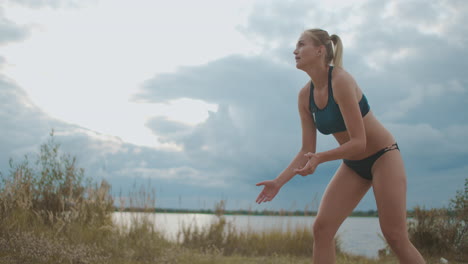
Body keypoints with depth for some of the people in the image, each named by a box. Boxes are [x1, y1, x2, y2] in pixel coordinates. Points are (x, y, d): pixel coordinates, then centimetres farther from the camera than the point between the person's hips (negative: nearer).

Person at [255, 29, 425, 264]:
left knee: (395, 236, -12)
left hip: (383, 156, -6)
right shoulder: (305, 96, -4)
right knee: (321, 228, -6)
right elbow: (306, 151, 0)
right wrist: (278, 182, -9)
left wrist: (319, 158, -37)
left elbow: (359, 143, -26)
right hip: (353, 164, 7)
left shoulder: (341, 80, -25)